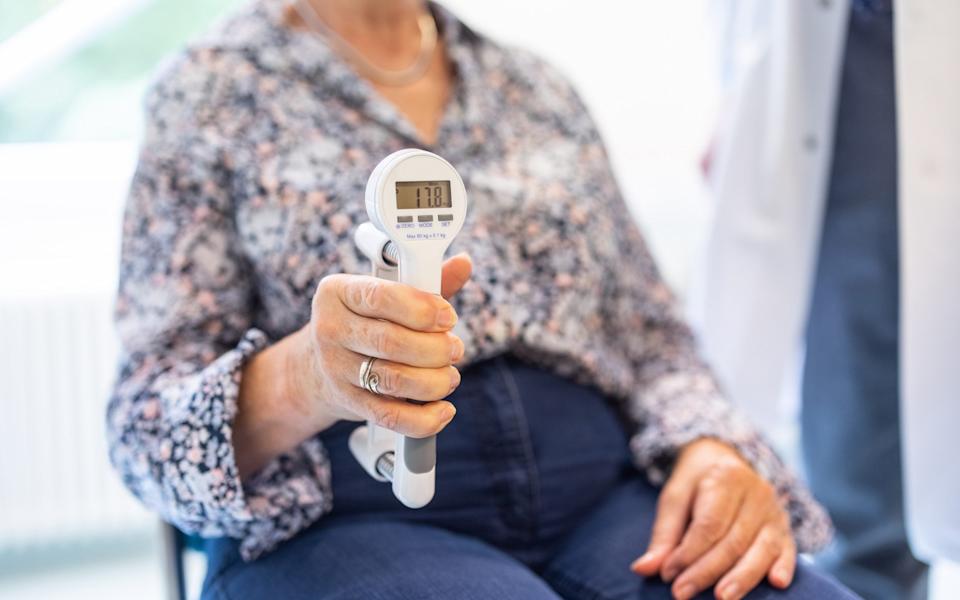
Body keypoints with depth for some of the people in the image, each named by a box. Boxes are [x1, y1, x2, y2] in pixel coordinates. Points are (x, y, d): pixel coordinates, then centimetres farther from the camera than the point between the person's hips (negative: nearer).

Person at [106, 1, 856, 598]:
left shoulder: (539, 89, 18)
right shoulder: (211, 96, 7)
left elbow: (651, 336, 18)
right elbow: (149, 423, -1)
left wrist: (711, 447, -6)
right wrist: (303, 378, -24)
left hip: (598, 501, 4)